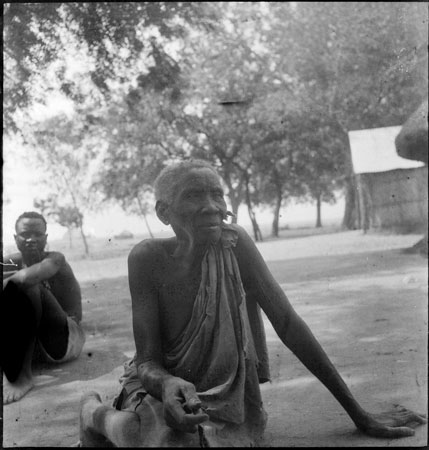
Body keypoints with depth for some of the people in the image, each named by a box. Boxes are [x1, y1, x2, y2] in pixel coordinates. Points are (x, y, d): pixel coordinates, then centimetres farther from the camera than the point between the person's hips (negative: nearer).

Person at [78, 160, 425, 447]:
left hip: (225, 401, 1)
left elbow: (287, 323, -12)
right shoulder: (148, 259, -14)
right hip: (162, 389, -1)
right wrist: (168, 383, -40)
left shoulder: (234, 243, -12)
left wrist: (359, 415, -13)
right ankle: (95, 413, 0)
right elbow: (147, 360, -14)